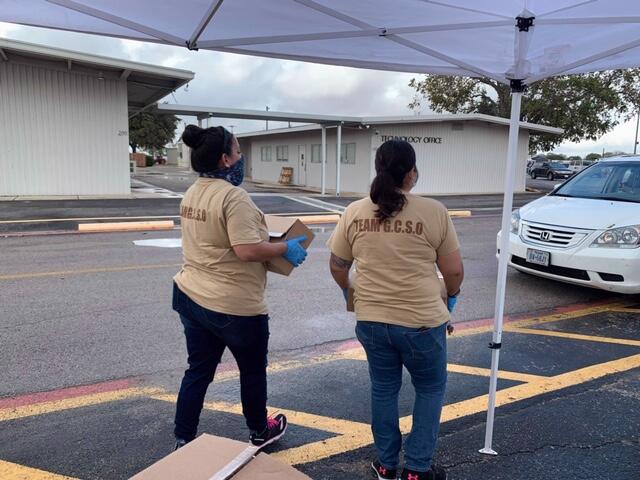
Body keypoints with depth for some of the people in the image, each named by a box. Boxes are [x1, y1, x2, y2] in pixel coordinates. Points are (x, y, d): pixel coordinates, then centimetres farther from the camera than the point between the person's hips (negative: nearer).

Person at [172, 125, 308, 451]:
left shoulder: (192, 193, 7)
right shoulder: (233, 196, -22)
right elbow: (247, 250, -29)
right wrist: (286, 248, -14)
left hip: (191, 295, 8)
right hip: (233, 305, -8)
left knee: (199, 370, 17)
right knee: (253, 370, 15)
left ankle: (183, 441, 26)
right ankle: (260, 432, 36)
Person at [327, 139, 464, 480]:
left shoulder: (354, 212, -1)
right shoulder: (434, 212, -10)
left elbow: (337, 265, 8)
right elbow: (454, 270, -4)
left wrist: (348, 290, 27)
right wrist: (452, 295, 16)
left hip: (370, 319, 3)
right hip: (422, 320, -3)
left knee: (383, 389, 20)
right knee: (430, 389, 19)